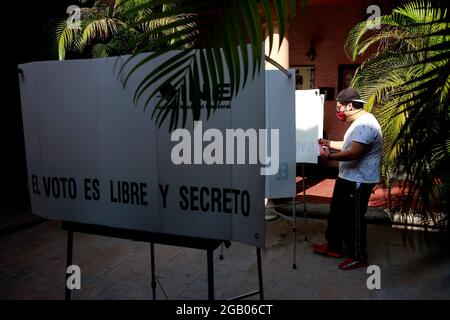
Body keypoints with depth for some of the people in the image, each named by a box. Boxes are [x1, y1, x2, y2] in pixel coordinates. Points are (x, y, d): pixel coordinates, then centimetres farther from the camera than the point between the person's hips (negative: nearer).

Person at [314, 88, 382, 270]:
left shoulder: (365, 125, -23)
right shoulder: (359, 122, 12)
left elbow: (354, 153, -31)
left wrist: (330, 156, -20)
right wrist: (328, 143, 16)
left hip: (359, 182, -11)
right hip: (348, 178, 11)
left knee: (354, 219, 3)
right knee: (337, 213, 19)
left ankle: (358, 257, 19)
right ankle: (334, 246, 35)